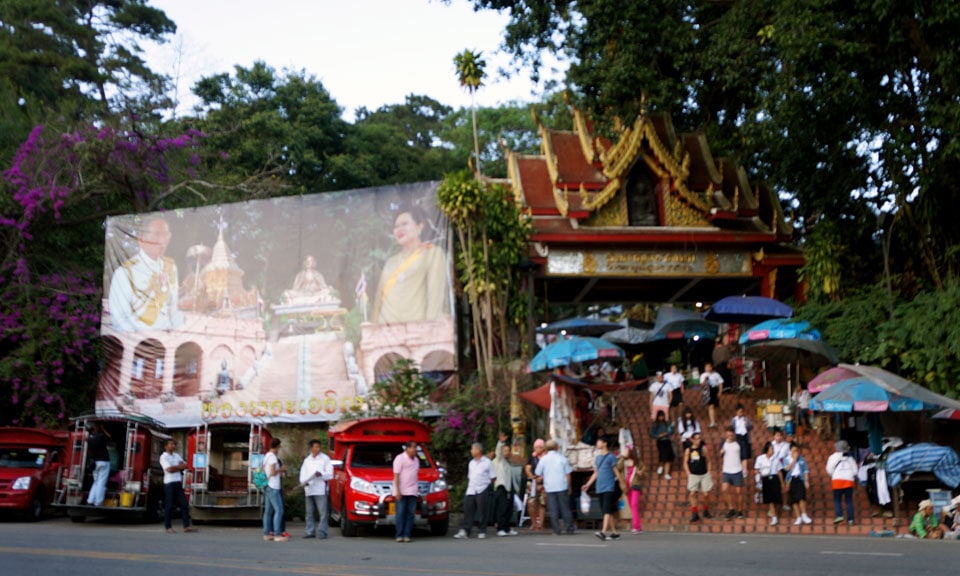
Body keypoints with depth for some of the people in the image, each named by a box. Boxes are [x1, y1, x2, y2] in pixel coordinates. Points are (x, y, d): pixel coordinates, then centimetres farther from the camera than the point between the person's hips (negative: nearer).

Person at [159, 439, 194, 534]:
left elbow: (185, 466, 14)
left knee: (184, 504, 0)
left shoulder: (177, 456, 19)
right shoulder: (163, 457, -3)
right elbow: (169, 469, -14)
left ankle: (186, 526, 0)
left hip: (179, 483, 6)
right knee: (169, 505, -3)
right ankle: (168, 527, 4)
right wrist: (180, 466, 0)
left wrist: (175, 467, -4)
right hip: (169, 483, -6)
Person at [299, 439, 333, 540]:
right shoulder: (307, 460, 18)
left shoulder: (325, 459, 4)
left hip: (320, 490, -4)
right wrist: (303, 481, -5)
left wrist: (321, 474, -19)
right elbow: (303, 473, 15)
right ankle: (310, 532, 13)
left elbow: (330, 474, -1)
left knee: (323, 512, -9)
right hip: (308, 490, 4)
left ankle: (322, 532, -7)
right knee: (309, 512, 7)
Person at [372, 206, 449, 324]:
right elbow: (380, 298, 18)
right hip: (387, 328, 4)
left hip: (416, 326, -4)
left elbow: (436, 295, -4)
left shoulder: (433, 253, 6)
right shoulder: (391, 262, 22)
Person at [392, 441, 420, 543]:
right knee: (401, 513, -5)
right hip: (401, 491, -6)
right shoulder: (400, 458, -6)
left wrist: (417, 488, 14)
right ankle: (399, 536, -2)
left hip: (412, 492, 6)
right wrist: (397, 491, -17)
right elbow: (396, 475, -10)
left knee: (410, 514, 0)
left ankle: (407, 535, 0)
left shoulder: (416, 460, 16)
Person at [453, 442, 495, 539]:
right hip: (470, 490, 5)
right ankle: (465, 531, 1)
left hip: (482, 490, -5)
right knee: (468, 510, 0)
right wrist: (470, 484, 7)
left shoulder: (487, 462, -2)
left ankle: (482, 531, 7)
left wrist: (484, 482, -1)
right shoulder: (471, 463, 16)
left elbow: (493, 477, -1)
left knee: (482, 512, -1)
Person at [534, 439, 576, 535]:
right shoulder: (562, 458, -1)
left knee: (553, 509, 3)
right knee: (565, 508, 7)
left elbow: (539, 474, 8)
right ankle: (570, 528, 9)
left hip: (549, 487, 0)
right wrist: (569, 486, 11)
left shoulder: (543, 459, 1)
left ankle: (556, 529, 1)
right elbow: (568, 473, 1)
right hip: (562, 486, 0)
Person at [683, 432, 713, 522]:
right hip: (693, 475, -1)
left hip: (704, 474, 1)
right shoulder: (688, 450, 1)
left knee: (703, 494, 6)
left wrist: (708, 472, 0)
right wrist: (688, 474, -4)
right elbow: (685, 463, 4)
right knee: (693, 493, -9)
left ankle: (705, 511, 27)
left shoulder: (703, 448, 2)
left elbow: (708, 461, 6)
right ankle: (694, 513, -5)